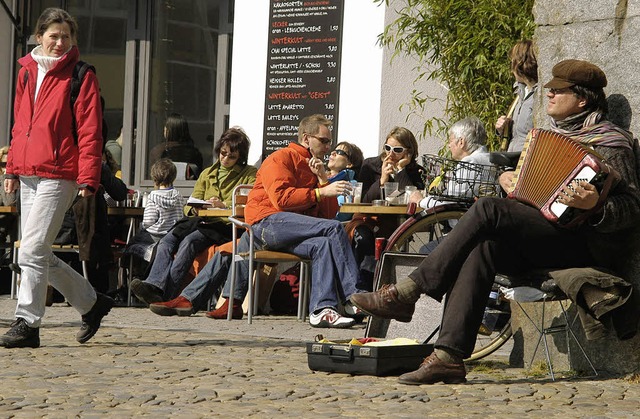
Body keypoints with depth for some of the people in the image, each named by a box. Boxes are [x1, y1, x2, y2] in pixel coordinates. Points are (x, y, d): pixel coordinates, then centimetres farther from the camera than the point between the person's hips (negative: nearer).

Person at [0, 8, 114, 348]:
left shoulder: (81, 77, -3)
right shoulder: (27, 72, 15)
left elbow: (90, 131, -7)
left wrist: (88, 177, -14)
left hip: (59, 176, -7)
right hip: (28, 176, 7)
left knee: (32, 252, -13)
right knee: (40, 255, 10)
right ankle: (92, 302, 25)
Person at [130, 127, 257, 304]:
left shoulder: (250, 175, 12)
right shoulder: (207, 174, 29)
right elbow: (189, 205, 23)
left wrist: (224, 205, -17)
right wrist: (194, 209, -2)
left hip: (224, 225, -6)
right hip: (200, 221, 6)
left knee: (189, 242, -34)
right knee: (166, 242, -25)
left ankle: (166, 294, -47)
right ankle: (154, 286, -47)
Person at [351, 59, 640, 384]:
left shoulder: (611, 144, -3)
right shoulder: (554, 136, 25)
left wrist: (595, 206, -33)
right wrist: (508, 177, 17)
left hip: (583, 245, -8)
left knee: (488, 209, -26)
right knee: (481, 248, -25)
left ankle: (407, 292, -25)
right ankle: (449, 356, -35)